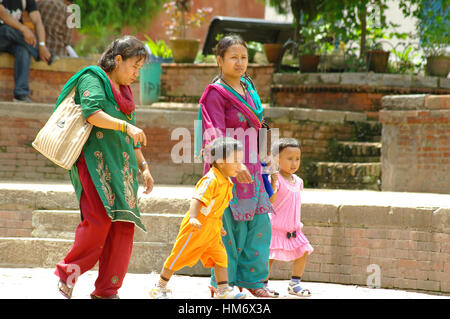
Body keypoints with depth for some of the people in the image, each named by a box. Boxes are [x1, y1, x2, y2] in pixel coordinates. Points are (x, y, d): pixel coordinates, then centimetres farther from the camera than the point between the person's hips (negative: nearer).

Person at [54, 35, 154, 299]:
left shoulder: (124, 91, 24)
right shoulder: (93, 79, 0)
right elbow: (92, 112, -18)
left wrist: (143, 166, 22)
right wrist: (126, 126, -25)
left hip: (121, 165, 8)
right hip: (95, 160, -8)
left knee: (123, 225, -1)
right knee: (100, 218, -19)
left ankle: (106, 290, 3)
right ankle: (68, 272, -3)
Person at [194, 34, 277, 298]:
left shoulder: (248, 89, 15)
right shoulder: (215, 94, -8)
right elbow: (216, 135, -18)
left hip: (250, 170, 7)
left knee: (260, 224, 5)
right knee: (231, 225, -6)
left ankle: (250, 278, 16)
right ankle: (222, 283, 3)